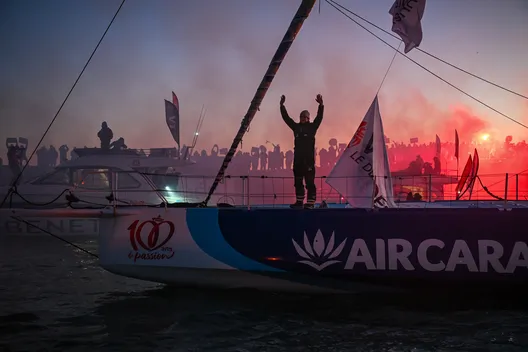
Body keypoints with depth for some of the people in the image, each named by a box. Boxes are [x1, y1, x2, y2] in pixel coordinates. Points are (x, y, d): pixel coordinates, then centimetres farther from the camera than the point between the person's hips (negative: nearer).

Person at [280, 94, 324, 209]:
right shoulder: (296, 127, 13)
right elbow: (286, 117, 11)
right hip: (298, 157, 5)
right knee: (298, 181, 10)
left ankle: (310, 202, -3)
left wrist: (321, 105, -20)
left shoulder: (312, 127, 4)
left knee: (310, 181, -6)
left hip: (309, 158, -5)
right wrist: (282, 105, 3)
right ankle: (299, 201, 18)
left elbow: (319, 117, -8)